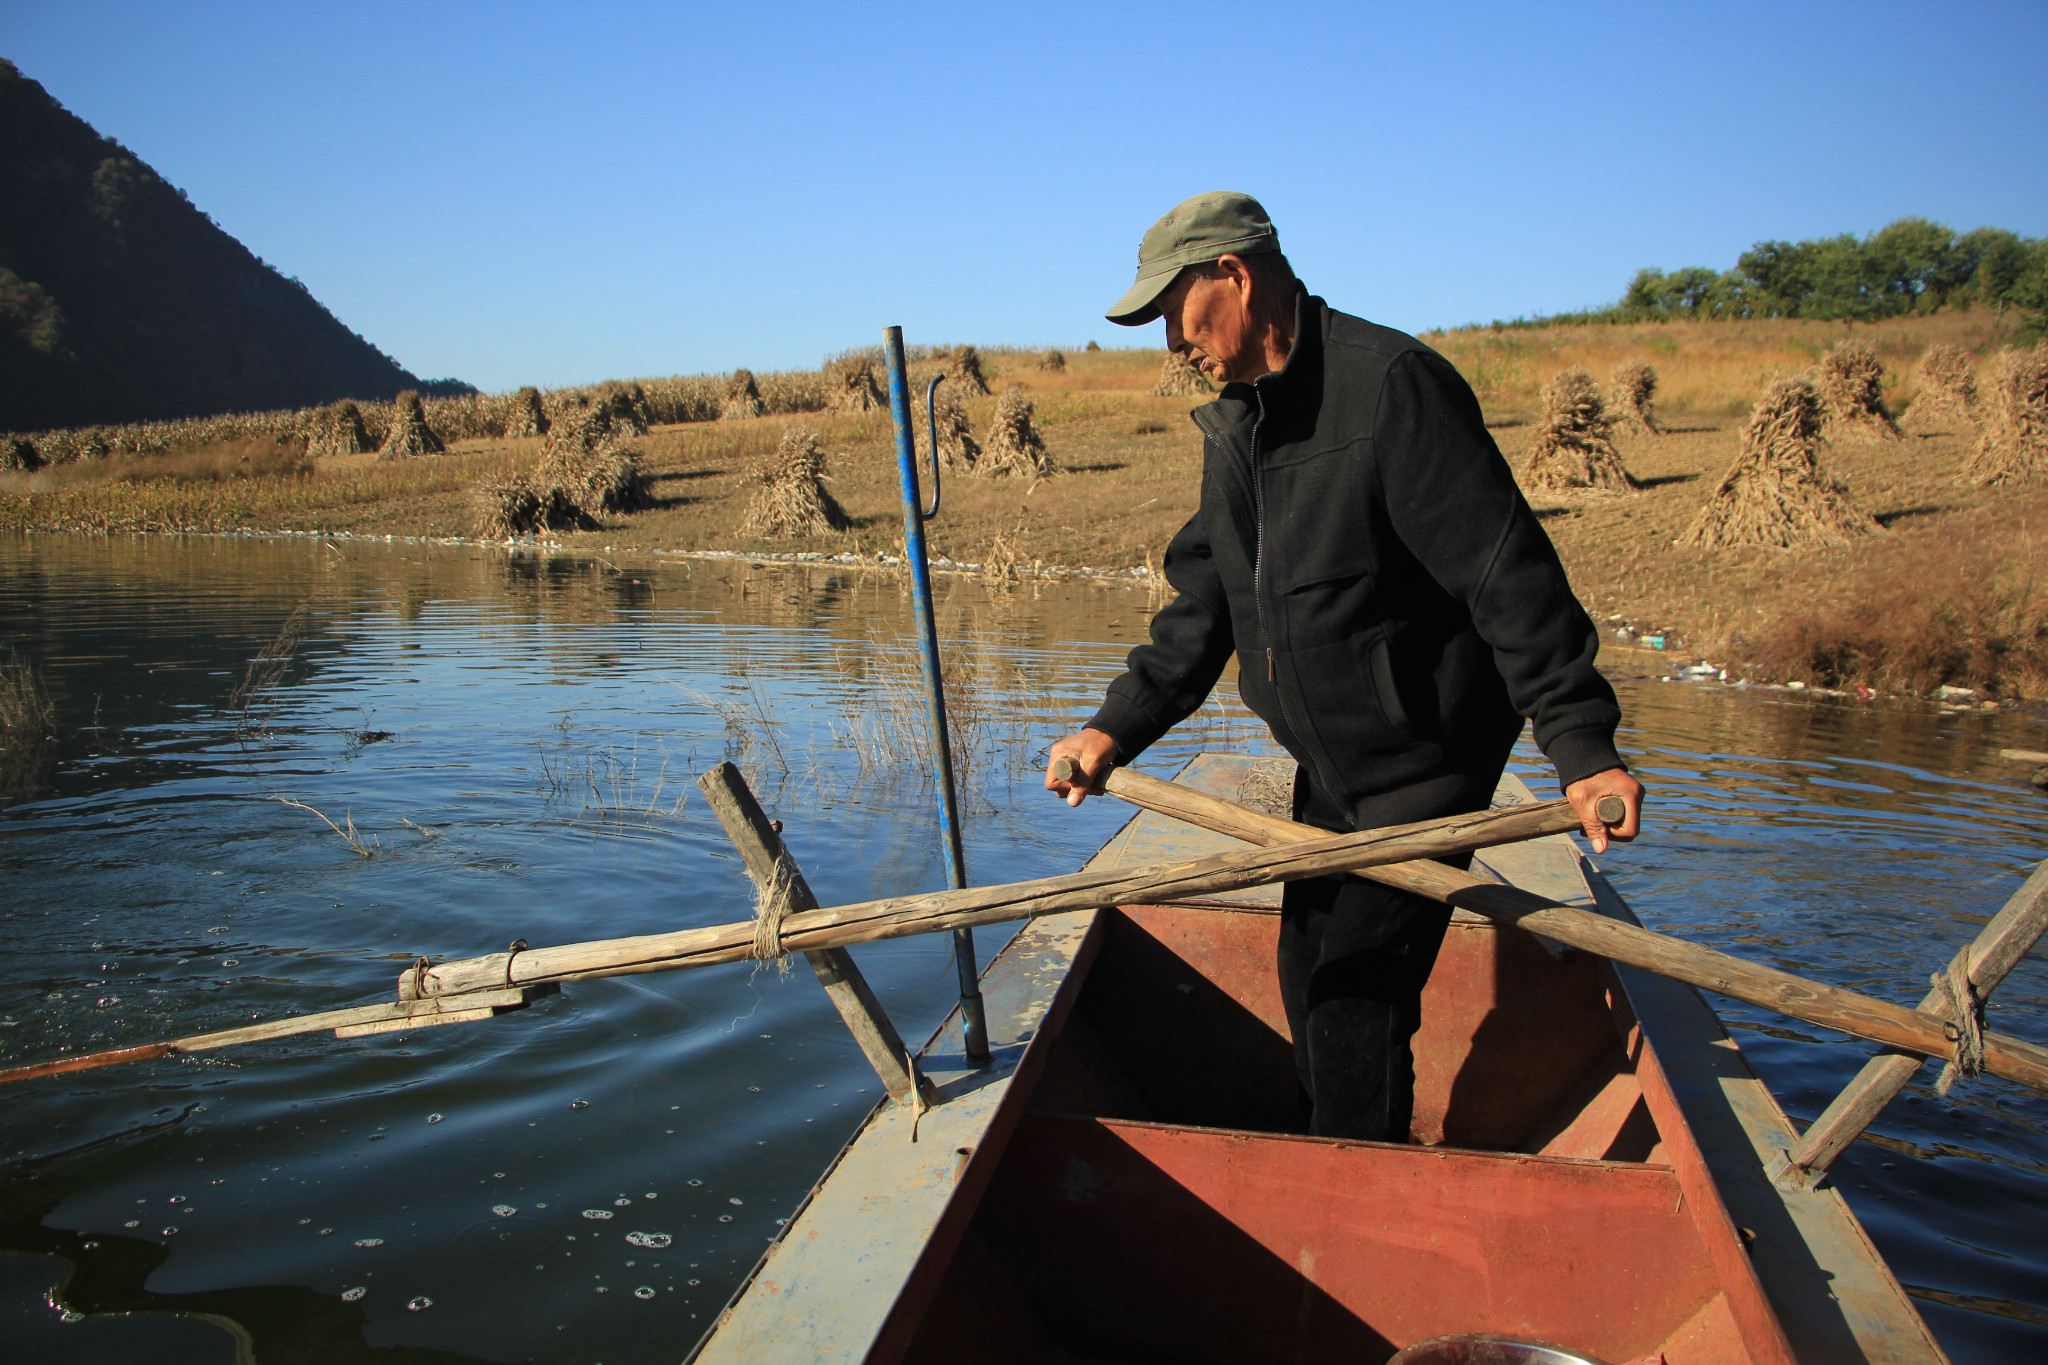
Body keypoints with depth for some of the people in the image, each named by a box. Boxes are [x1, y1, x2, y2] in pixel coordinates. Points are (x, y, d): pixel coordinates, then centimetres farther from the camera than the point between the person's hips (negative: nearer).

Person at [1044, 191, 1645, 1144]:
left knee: (1358, 992, -5)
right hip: (1328, 764, 8)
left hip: (1426, 760, -8)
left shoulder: (1393, 385, -21)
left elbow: (1509, 574, -24)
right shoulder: (1235, 422, 6)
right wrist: (1120, 724, -2)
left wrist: (1582, 744, -27)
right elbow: (1204, 600, 9)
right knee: (1306, 975, 16)